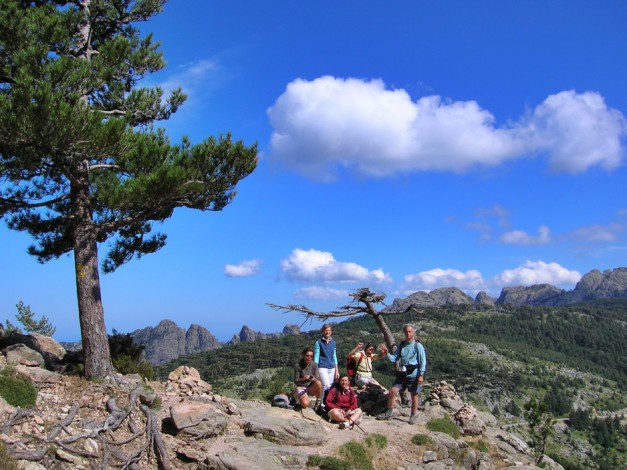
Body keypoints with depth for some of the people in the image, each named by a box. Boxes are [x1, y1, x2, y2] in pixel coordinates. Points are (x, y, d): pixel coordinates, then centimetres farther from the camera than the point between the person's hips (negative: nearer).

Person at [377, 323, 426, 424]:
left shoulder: (418, 345, -8)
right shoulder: (401, 345, 9)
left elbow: (423, 361, -9)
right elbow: (394, 359, 9)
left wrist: (421, 375, -13)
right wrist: (387, 353, -10)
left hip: (414, 374, -5)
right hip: (402, 374, 5)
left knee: (414, 395, 6)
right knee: (393, 391, -1)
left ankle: (413, 416, 22)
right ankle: (388, 413, 9)